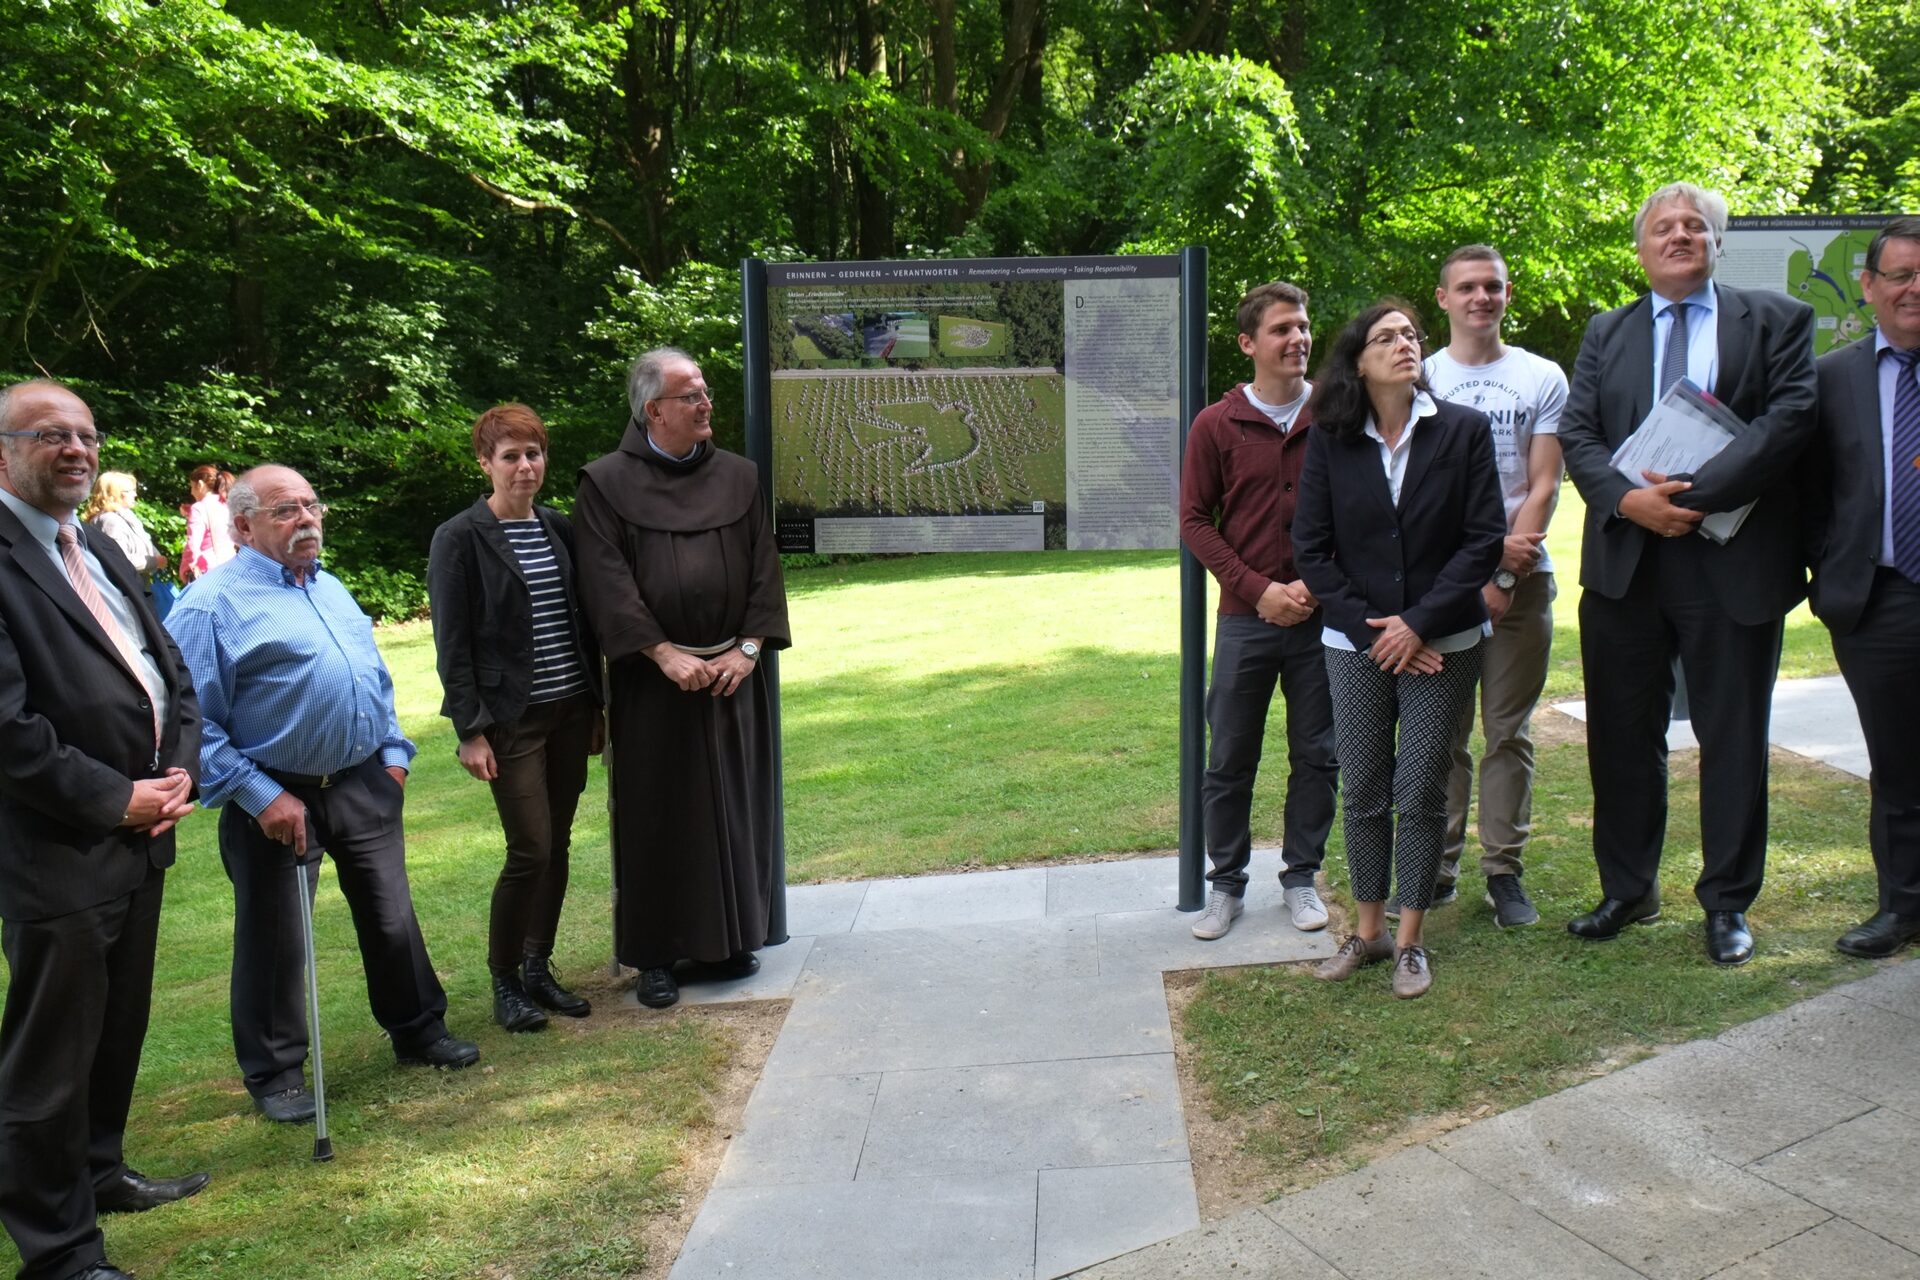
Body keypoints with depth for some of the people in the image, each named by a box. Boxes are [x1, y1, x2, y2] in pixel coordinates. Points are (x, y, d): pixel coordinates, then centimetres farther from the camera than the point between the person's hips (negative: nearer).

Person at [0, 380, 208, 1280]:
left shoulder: (99, 551, 15)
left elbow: (170, 672, 16)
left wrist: (179, 770, 0)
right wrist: (112, 799, -16)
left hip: (141, 835, 9)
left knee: (118, 1030, 22)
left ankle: (98, 1172, 41)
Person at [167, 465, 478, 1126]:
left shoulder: (332, 589, 14)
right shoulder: (212, 604, -10)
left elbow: (376, 680, 22)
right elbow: (195, 723, -15)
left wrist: (393, 752, 11)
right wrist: (260, 796, -18)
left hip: (365, 786, 6)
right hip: (276, 800, -6)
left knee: (393, 919, 14)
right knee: (273, 940, 7)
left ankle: (418, 1030, 33)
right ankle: (274, 1072, 25)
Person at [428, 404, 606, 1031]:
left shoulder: (559, 529, 9)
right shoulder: (459, 538, -6)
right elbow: (452, 645, -8)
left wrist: (596, 705, 12)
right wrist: (471, 730, -13)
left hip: (570, 712, 6)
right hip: (512, 718, -5)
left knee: (558, 846, 10)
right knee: (530, 851, -6)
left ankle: (538, 969, 24)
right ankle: (504, 983, 11)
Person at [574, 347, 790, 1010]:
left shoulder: (737, 477, 8)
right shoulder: (606, 483, -2)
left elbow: (763, 567, 5)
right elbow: (606, 580, -10)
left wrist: (747, 649, -7)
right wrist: (664, 653, -17)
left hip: (730, 673, 3)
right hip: (651, 678, -3)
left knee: (733, 803, 8)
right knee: (657, 812, 2)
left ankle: (729, 937, 23)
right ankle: (655, 954, 13)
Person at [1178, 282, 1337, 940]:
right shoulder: (1216, 425, -2)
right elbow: (1194, 520, -1)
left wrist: (1319, 585, -8)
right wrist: (1260, 589, -10)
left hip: (1323, 615, 1)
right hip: (1246, 618, -1)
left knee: (1317, 756, 9)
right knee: (1229, 760, 6)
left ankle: (1300, 877, 25)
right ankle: (1225, 883, 21)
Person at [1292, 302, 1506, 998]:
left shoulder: (1463, 429, -3)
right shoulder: (1330, 440, 0)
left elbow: (1485, 539, -5)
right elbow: (1310, 548, 0)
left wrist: (1418, 624, -12)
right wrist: (1370, 630, -8)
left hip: (1441, 644, -1)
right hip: (1356, 645, 2)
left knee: (1420, 793, 2)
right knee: (1361, 791, 8)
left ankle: (1410, 942, 15)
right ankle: (1367, 931, 23)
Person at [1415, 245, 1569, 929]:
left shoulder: (1542, 379, 7)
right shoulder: (1418, 380, 6)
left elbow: (1544, 486, 1)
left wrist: (1503, 575, -9)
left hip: (1521, 580, 0)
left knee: (1509, 732, 4)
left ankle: (1504, 869, 12)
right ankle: (1437, 865, 12)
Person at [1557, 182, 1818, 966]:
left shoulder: (1776, 320, 5)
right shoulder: (1606, 334, 13)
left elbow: (1791, 416, -9)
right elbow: (1575, 432, 3)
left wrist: (1698, 492, -19)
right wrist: (1627, 498, -15)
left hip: (1735, 564, -2)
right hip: (1625, 563, 3)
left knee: (1733, 738, 6)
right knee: (1622, 735, 9)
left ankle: (1727, 903, 20)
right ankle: (1627, 890, 24)